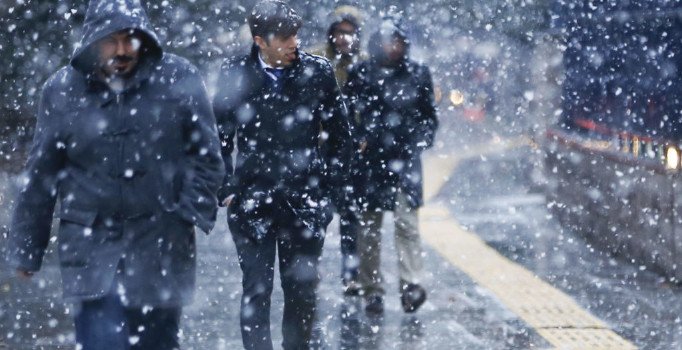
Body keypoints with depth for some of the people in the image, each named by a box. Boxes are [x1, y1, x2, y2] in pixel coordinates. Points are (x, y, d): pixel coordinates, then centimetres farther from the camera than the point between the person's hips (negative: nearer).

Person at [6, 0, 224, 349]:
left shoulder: (179, 79, -3)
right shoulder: (62, 90, 1)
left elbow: (206, 158, 2)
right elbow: (40, 176, 7)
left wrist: (191, 215, -9)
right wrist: (25, 248, 9)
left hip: (161, 246, 0)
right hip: (91, 244, 0)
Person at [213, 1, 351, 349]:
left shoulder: (318, 71, -1)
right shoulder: (235, 73, -2)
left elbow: (339, 135, 6)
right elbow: (219, 137, 6)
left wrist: (329, 190, 3)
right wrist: (226, 190, 1)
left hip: (305, 203, 1)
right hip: (252, 203, -1)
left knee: (302, 293, 8)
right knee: (256, 293, -1)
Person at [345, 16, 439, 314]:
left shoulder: (418, 74, 5)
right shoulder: (360, 75, 2)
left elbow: (429, 116, 13)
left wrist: (421, 140, -1)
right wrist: (356, 139, -7)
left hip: (405, 159, 0)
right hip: (370, 159, 0)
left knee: (407, 222, -9)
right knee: (369, 227, 5)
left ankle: (411, 285, -11)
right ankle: (372, 290, 12)